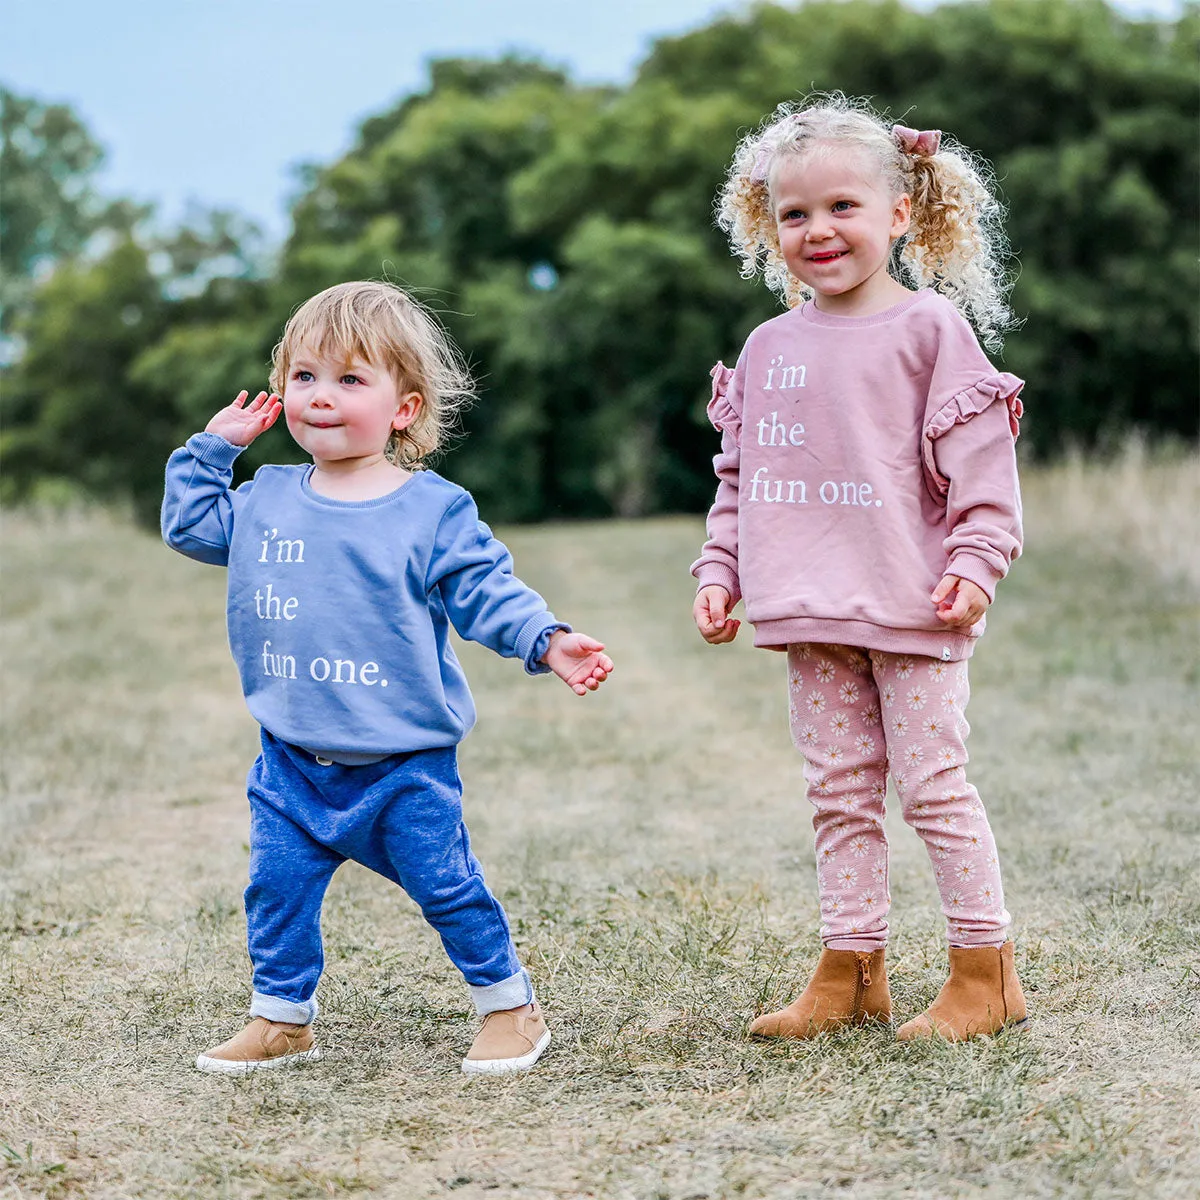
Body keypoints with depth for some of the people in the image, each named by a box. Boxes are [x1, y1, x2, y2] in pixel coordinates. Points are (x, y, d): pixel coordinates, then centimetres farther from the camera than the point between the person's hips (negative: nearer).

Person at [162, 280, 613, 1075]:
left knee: (447, 884, 2)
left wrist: (548, 643, -23)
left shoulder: (435, 511, -8)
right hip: (295, 762, 4)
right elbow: (190, 527, 18)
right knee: (277, 886, 6)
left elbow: (487, 591, -9)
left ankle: (511, 1006, 19)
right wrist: (212, 449, 9)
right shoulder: (264, 501, 5)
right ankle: (280, 1019, 22)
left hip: (405, 761, -4)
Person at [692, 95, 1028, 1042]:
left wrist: (976, 563, -14)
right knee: (840, 791, 10)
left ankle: (986, 971, 9)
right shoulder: (770, 347, 10)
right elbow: (740, 475, 17)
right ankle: (851, 973, 18)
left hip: (910, 606, -5)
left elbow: (981, 461, -7)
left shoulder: (930, 325, -5)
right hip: (811, 611, 5)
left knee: (932, 783, -2)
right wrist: (719, 572, 9)